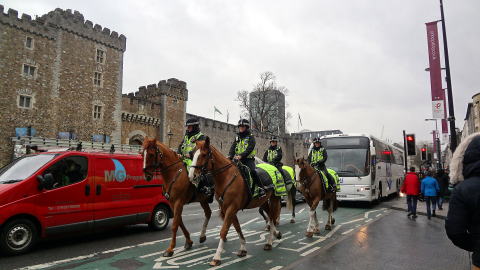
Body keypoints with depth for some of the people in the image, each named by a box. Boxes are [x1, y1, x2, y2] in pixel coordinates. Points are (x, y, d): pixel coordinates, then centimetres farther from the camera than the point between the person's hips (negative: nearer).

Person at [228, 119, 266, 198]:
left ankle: (261, 188, -16)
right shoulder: (237, 137, 16)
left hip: (248, 159, -5)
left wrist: (241, 155, -31)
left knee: (252, 171, -27)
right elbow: (233, 147, 4)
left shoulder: (251, 137, -1)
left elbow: (249, 149, -16)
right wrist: (230, 156, -16)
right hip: (238, 160, 5)